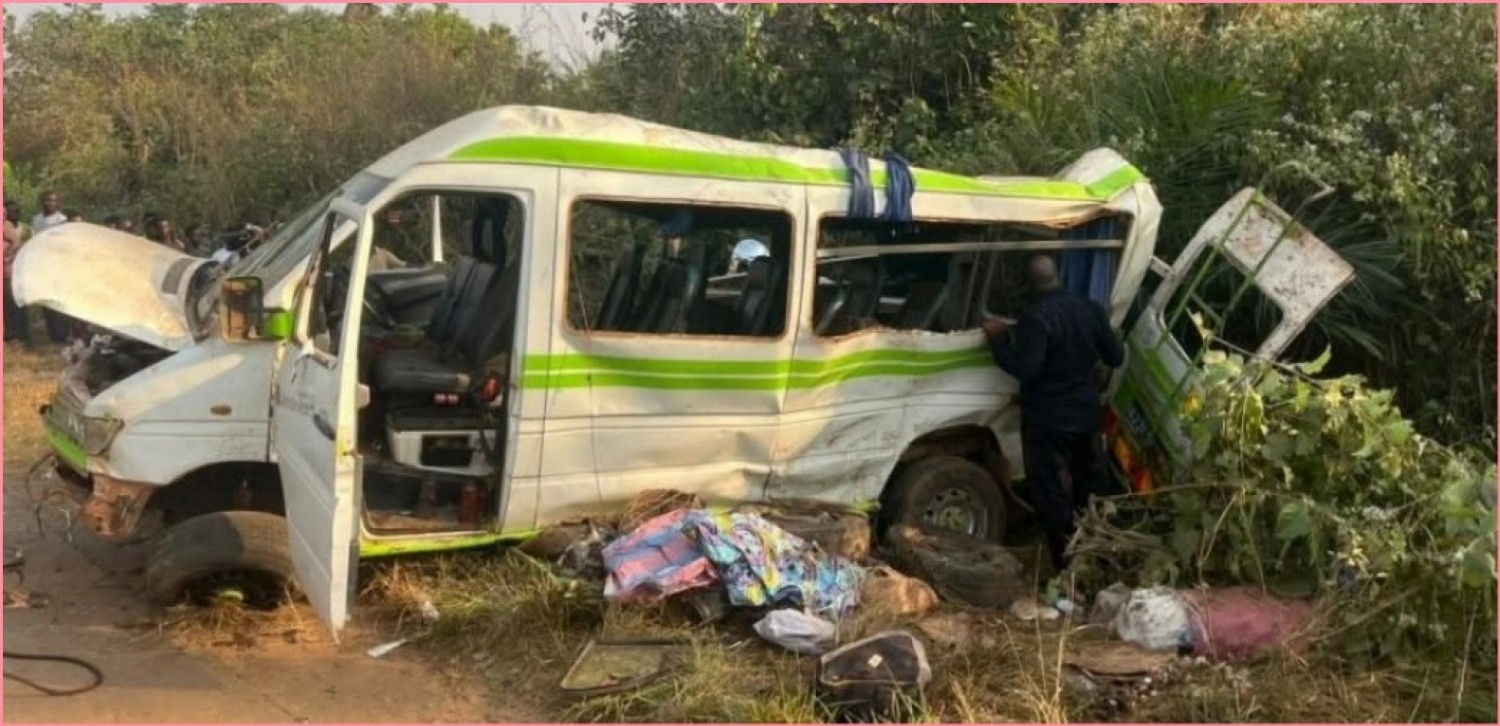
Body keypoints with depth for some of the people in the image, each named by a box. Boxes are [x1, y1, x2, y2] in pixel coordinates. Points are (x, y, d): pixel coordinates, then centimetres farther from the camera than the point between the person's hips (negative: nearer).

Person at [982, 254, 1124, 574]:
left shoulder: (1036, 318, -22)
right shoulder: (1092, 309, 1)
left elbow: (1025, 369, -26)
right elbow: (1116, 358, 8)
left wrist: (998, 337, -14)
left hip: (1047, 421, -7)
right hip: (1087, 415, 7)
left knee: (1054, 493, 3)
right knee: (1092, 487, 20)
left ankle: (1067, 565, 7)